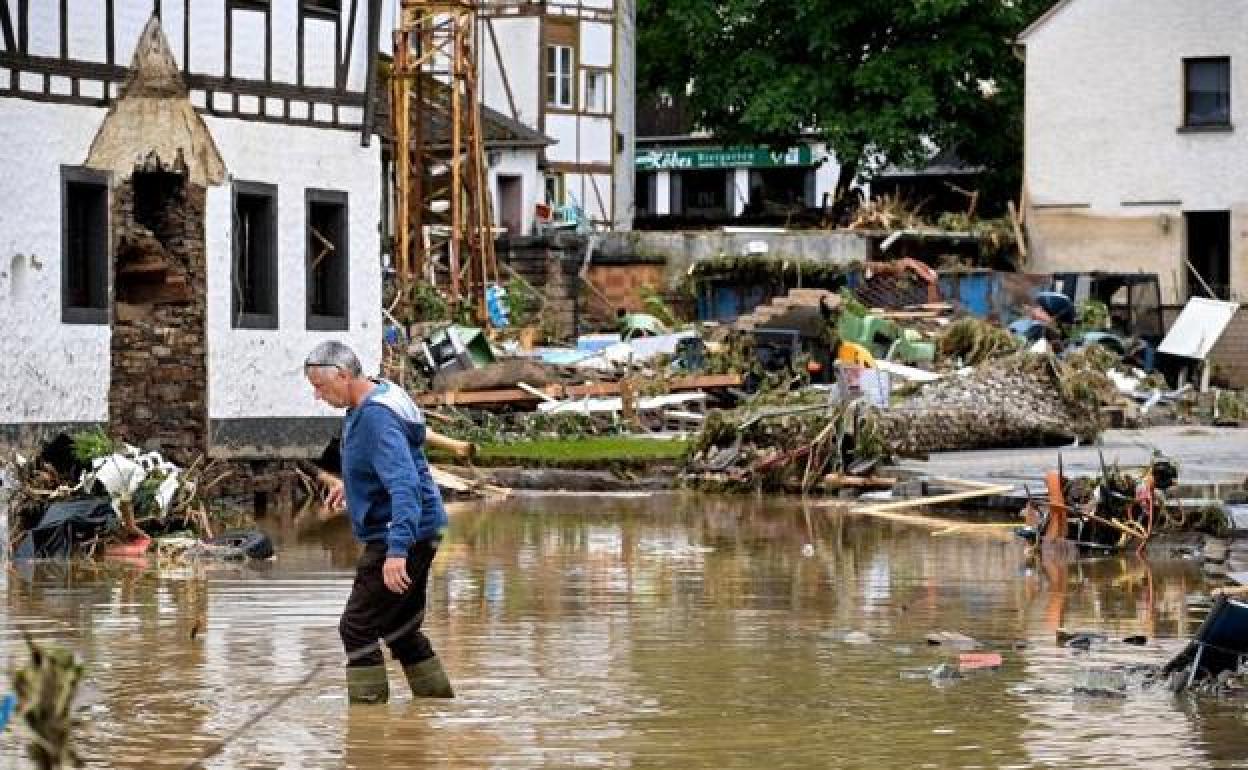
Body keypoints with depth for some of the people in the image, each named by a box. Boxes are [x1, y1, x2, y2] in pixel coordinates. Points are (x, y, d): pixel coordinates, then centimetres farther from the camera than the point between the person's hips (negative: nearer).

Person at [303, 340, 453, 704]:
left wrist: (397, 550, -42)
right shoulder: (363, 408, 8)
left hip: (400, 535, -11)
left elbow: (404, 484, -34)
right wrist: (351, 484, 40)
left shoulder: (376, 418, -24)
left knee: (357, 628, -7)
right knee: (402, 630, 19)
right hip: (418, 534, 11)